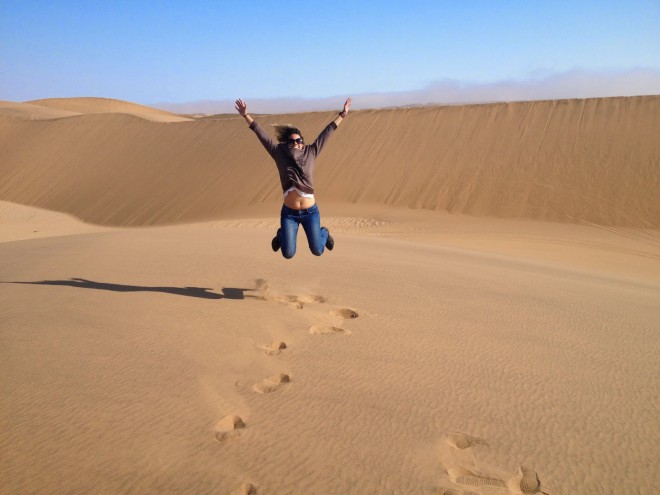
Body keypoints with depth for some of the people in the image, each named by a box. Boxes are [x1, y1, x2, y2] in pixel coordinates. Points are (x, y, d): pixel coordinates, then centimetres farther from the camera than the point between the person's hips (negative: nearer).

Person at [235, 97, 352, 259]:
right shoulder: (280, 154, -2)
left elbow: (326, 133, 3)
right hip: (289, 213, 0)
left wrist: (342, 115, 6)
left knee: (317, 251, 7)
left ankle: (324, 233, 44)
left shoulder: (310, 153, 0)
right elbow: (262, 134, -1)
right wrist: (246, 115, 0)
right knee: (288, 254, 3)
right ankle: (281, 235, 39)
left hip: (310, 212, 1)